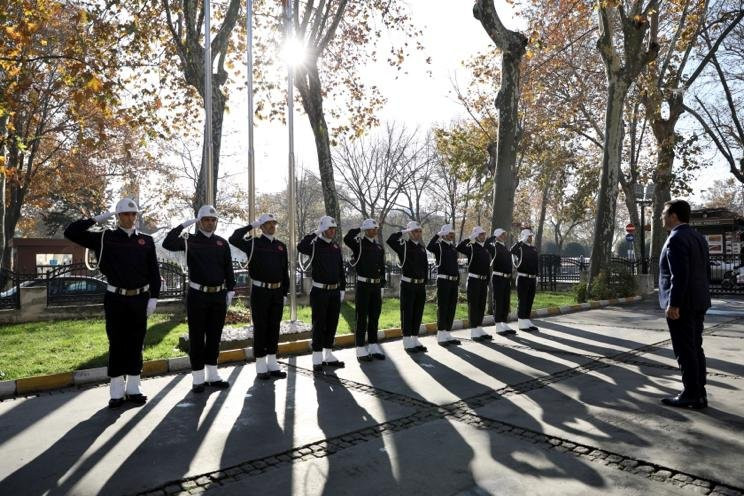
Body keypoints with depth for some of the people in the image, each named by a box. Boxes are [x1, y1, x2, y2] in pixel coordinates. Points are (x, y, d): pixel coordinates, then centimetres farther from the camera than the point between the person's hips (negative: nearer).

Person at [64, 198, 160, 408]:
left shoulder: (146, 241, 5)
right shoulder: (105, 238, 1)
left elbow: (154, 272, 4)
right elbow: (71, 232, -3)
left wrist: (153, 298, -2)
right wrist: (96, 219, -7)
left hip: (140, 299, 1)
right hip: (115, 299, -1)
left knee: (136, 345, 8)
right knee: (116, 345, 5)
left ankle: (133, 389, 19)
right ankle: (117, 392, 15)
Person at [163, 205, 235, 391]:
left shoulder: (222, 243, 9)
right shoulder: (189, 241, 0)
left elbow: (228, 268, 9)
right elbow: (168, 244, -17)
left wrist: (230, 290, 3)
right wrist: (182, 225, -13)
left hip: (219, 296, 3)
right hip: (197, 295, -3)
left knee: (214, 336, 11)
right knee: (197, 337, 4)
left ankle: (212, 375, 22)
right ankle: (198, 378, 13)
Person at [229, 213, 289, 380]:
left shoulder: (281, 246, 10)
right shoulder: (254, 243, -3)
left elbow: (285, 271, 11)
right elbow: (233, 240, -18)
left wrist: (285, 291, 6)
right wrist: (251, 226, -12)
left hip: (277, 292, 4)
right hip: (260, 291, -4)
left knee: (274, 328, 10)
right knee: (260, 328, 2)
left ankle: (272, 364, 20)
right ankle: (261, 367, 11)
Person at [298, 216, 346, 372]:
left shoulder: (336, 247, 10)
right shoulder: (315, 245, -7)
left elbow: (341, 269, 13)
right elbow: (301, 247, -31)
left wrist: (342, 289, 9)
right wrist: (315, 233, -23)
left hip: (335, 292, 6)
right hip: (320, 292, -6)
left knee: (332, 324, 12)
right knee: (319, 325, 0)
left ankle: (329, 356, 23)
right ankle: (317, 359, 9)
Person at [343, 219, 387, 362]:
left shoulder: (379, 248, 12)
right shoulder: (359, 244, -5)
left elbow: (382, 268, 15)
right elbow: (347, 239, -27)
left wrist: (382, 286, 11)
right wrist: (359, 229, -15)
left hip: (376, 286, 6)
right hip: (363, 285, -6)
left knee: (374, 318, 11)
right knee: (362, 319, 0)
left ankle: (373, 347, 21)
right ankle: (361, 350, 7)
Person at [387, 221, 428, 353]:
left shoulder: (422, 248, 12)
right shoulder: (404, 246, -6)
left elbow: (425, 266, 16)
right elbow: (390, 240, -26)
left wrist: (425, 282, 10)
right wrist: (403, 232, -15)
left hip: (420, 286, 6)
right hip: (408, 285, -6)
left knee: (418, 313, 11)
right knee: (407, 313, 1)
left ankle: (415, 340, 21)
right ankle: (407, 343, 9)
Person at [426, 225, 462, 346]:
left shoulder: (453, 248, 16)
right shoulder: (439, 246, -6)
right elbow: (429, 247, -30)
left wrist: (458, 283, 17)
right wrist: (438, 234, -23)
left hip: (454, 281, 7)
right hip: (443, 281, -7)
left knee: (452, 308, 9)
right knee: (442, 308, -2)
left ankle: (447, 334, 18)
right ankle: (441, 336, 4)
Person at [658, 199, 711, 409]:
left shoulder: (676, 238, -15)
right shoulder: (698, 237, 13)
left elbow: (679, 274, -22)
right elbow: (706, 271, 16)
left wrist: (673, 304, -21)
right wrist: (700, 297, 22)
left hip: (681, 304, -9)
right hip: (698, 302, 9)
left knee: (685, 351, -2)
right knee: (695, 349, 13)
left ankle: (691, 396, 4)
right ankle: (699, 394, 19)